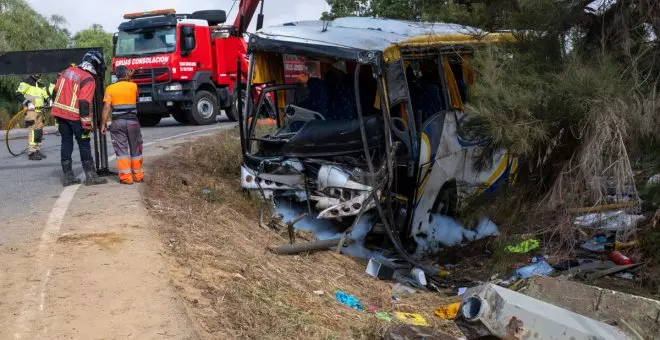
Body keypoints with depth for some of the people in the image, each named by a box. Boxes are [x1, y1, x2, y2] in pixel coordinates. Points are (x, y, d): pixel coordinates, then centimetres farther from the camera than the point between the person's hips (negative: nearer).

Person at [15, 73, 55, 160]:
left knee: (40, 131, 11)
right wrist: (28, 103, -19)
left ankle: (37, 150, 23)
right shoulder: (27, 82, -2)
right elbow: (18, 94, -9)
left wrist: (50, 101, -4)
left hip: (40, 111, 7)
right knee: (34, 130, -14)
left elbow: (46, 96, 19)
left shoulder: (42, 85, 17)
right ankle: (31, 153, -13)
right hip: (31, 110, -7)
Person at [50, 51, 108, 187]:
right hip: (74, 116, -7)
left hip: (60, 112, 7)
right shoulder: (89, 80, -13)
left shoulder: (68, 71, 10)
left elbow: (56, 90, 14)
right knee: (84, 145, 2)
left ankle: (68, 176, 14)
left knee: (66, 143, 12)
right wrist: (87, 123, -15)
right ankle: (90, 176, 4)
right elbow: (85, 103, -19)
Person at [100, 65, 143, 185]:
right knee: (135, 150, 11)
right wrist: (129, 80, 20)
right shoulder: (133, 86, 2)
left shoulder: (110, 88, 0)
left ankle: (126, 177, -2)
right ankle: (138, 175, 18)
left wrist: (103, 124, -4)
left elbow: (107, 107, -8)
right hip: (132, 121, 1)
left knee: (121, 150, 2)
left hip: (118, 122, 0)